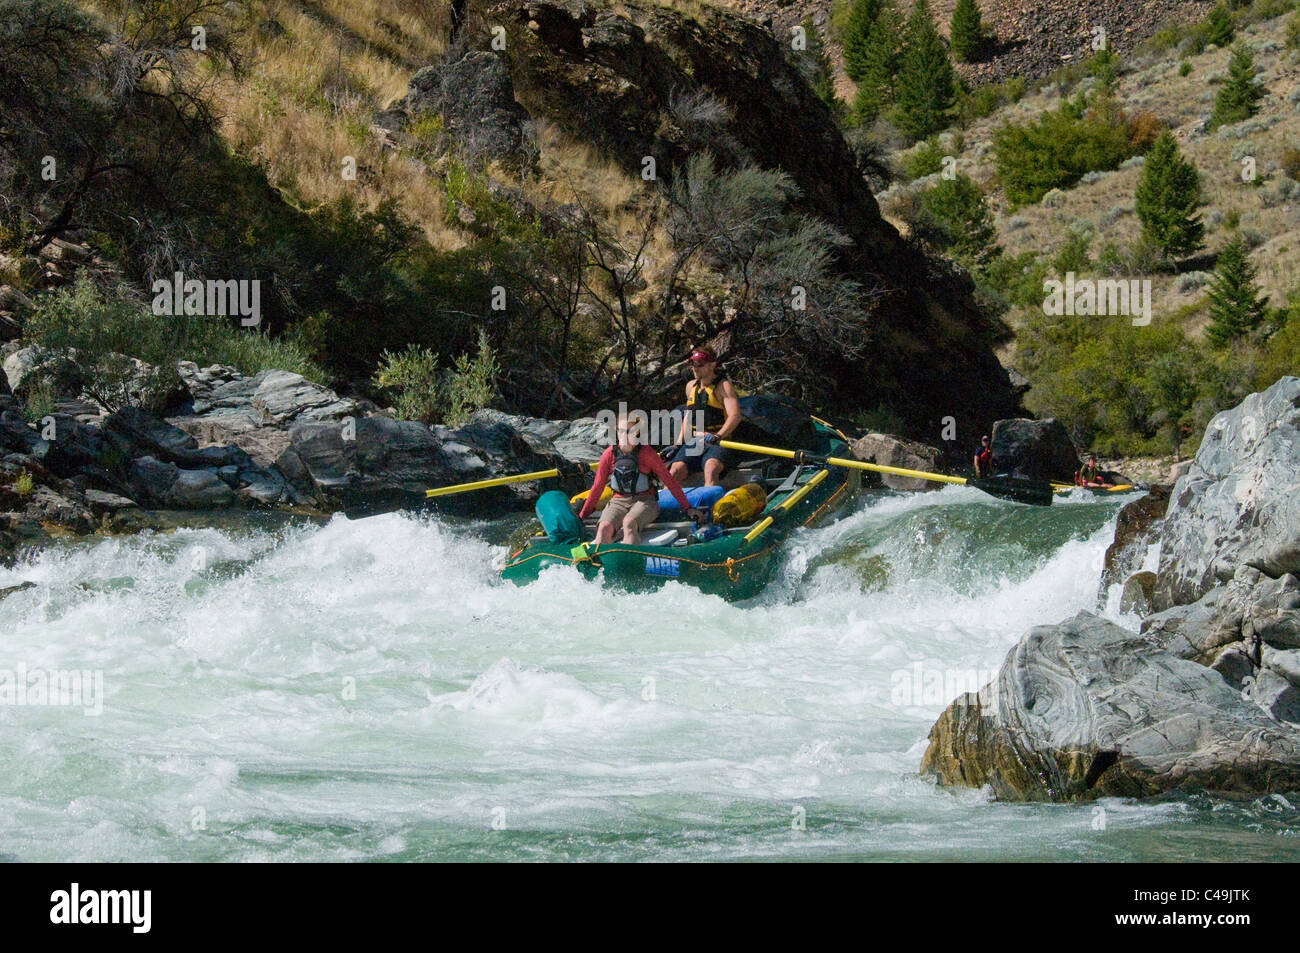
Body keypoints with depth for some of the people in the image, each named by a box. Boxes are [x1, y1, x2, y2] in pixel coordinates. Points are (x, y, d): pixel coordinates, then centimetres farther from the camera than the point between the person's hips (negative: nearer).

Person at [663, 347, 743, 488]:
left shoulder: (723, 386, -4)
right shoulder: (691, 386, 16)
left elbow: (735, 416, -18)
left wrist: (718, 436, -34)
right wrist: (677, 445, 14)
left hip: (717, 444, -5)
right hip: (692, 443, 5)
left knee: (711, 469, -37)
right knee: (676, 470, -24)